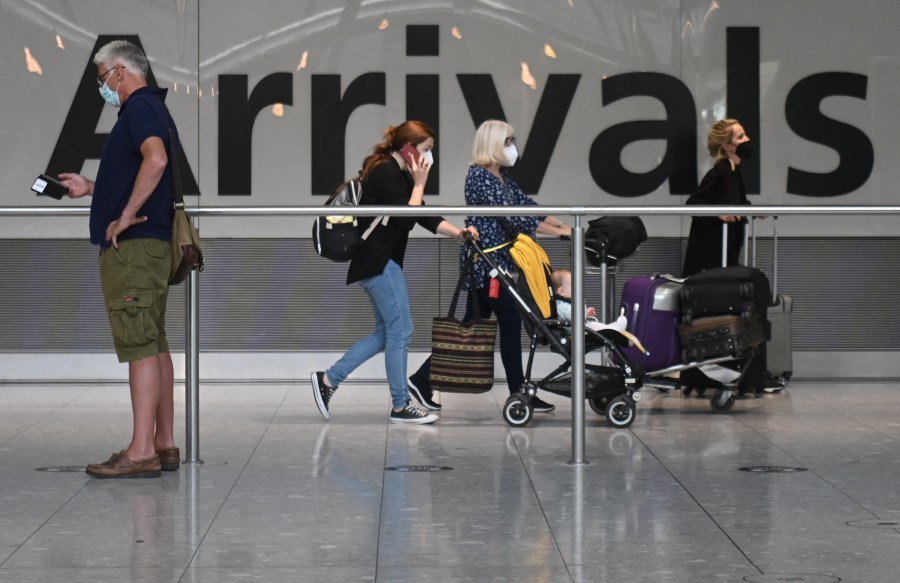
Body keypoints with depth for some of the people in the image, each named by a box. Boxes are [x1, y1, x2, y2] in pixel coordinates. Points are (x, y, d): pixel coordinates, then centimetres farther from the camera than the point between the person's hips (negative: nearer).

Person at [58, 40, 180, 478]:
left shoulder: (139, 107, -11)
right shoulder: (151, 108, 21)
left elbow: (155, 160, -29)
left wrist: (125, 216, -25)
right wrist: (90, 188, 29)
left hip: (133, 244, -11)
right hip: (152, 244, 11)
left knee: (140, 346, -12)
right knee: (154, 344, 11)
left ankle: (141, 451, -13)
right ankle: (163, 444, 15)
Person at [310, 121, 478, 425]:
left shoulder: (398, 173, 15)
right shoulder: (385, 173, -16)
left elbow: (425, 216, 13)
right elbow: (407, 219, -20)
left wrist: (458, 233, 0)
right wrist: (419, 183, -14)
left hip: (381, 262, 11)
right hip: (378, 262, -11)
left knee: (386, 332, 14)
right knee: (400, 331, -5)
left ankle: (328, 379, 15)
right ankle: (400, 406, 2)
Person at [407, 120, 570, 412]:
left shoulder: (501, 175, 14)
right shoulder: (479, 177, -16)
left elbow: (526, 204, 14)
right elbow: (512, 216, -21)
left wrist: (563, 225, 4)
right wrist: (557, 233, -21)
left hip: (495, 261, 10)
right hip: (485, 260, -10)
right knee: (510, 322, -4)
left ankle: (422, 380, 11)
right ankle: (518, 394, 4)